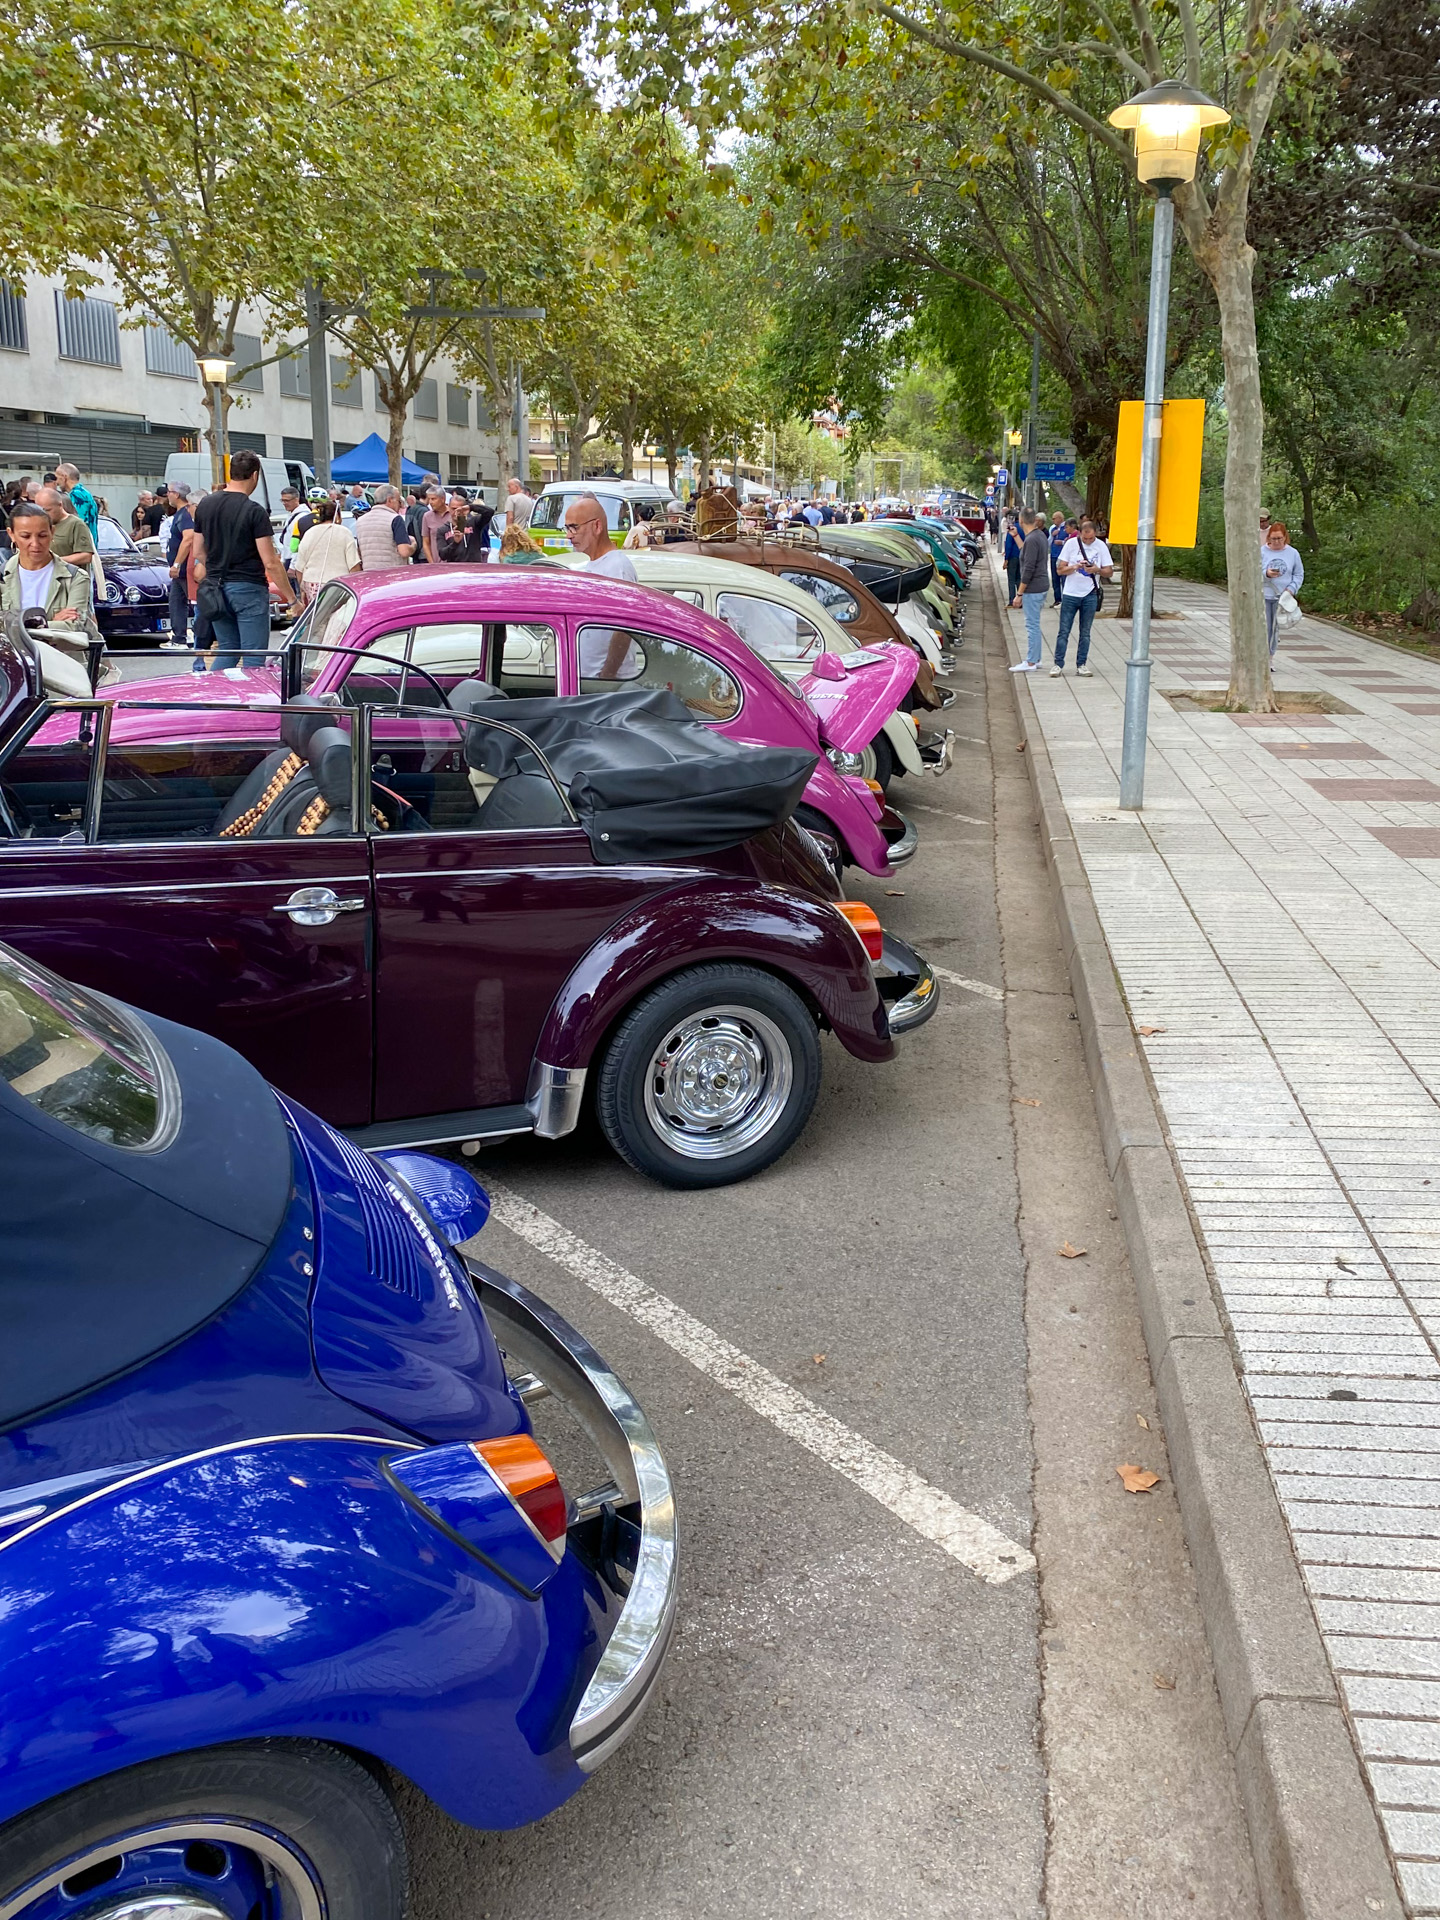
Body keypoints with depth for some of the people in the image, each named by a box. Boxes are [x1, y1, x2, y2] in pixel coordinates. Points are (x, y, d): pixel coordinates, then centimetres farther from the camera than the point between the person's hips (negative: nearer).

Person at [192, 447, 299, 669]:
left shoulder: (205, 505, 7)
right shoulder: (254, 512, -12)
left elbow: (199, 553, 13)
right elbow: (270, 562, -14)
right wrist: (292, 600, -9)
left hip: (216, 590, 6)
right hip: (248, 589, -6)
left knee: (226, 651, 16)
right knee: (254, 658, -2)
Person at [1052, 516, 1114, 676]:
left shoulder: (1101, 546, -1)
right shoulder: (1071, 544, -3)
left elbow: (1109, 572, 2)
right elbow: (1061, 570, -3)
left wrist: (1097, 570, -18)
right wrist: (1076, 567, -20)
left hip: (1090, 595, 1)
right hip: (1070, 594, -1)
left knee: (1085, 633, 6)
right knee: (1064, 631, -1)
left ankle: (1081, 665, 13)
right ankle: (1058, 664, 5)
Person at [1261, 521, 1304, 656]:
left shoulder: (1292, 553, 3)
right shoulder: (1261, 552, -3)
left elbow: (1299, 575, 9)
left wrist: (1291, 589, -8)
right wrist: (1266, 574, -22)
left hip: (1282, 598, 2)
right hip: (1263, 596, -2)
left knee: (1275, 629, 6)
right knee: (1264, 629, -7)